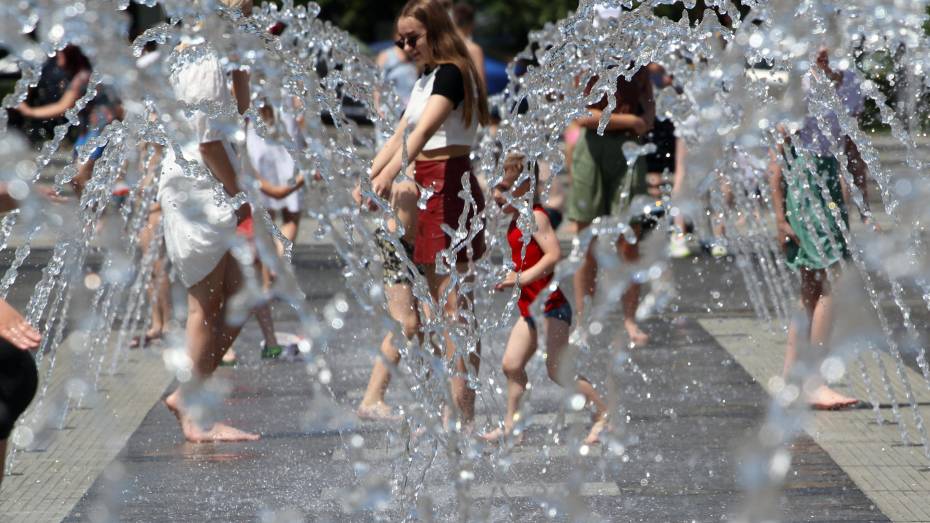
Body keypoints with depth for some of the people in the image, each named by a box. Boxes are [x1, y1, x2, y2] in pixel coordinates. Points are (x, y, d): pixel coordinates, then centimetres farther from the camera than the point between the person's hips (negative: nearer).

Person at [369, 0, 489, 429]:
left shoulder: (451, 74, -11)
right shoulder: (425, 80, 18)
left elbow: (425, 128, -26)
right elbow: (400, 136, 21)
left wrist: (391, 173, -38)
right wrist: (368, 177, 10)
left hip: (450, 187, -10)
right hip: (427, 190, 10)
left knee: (455, 305, -12)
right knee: (442, 305, 10)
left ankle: (465, 417, -14)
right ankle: (455, 409, 13)